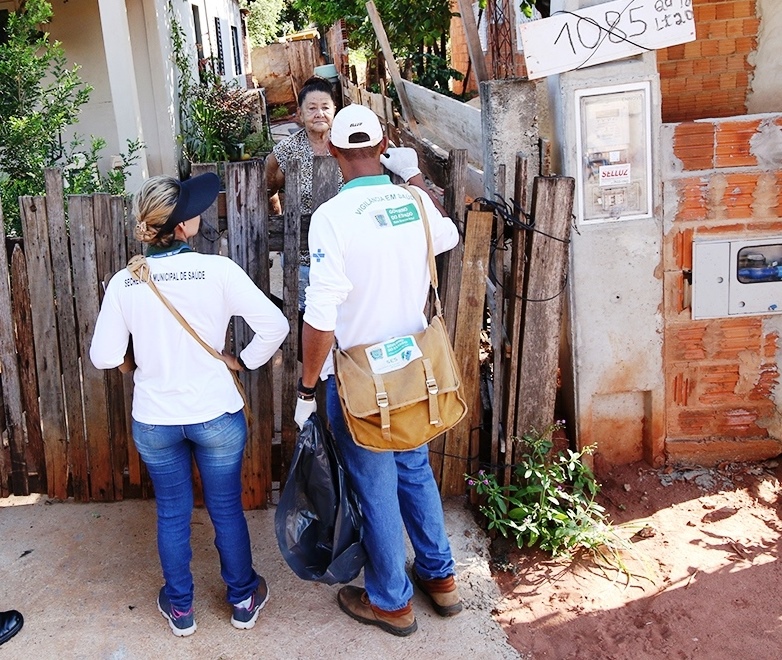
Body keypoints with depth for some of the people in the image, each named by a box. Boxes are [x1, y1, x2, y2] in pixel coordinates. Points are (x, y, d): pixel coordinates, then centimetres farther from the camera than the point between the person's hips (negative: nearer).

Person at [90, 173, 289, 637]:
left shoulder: (124, 283, -8)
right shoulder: (217, 270, -16)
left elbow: (104, 358, -5)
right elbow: (275, 326, -18)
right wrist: (244, 361, -1)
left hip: (154, 421, 2)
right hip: (216, 415, -2)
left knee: (172, 515, 20)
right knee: (227, 510, 17)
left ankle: (180, 608, 37)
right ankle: (243, 599, 35)